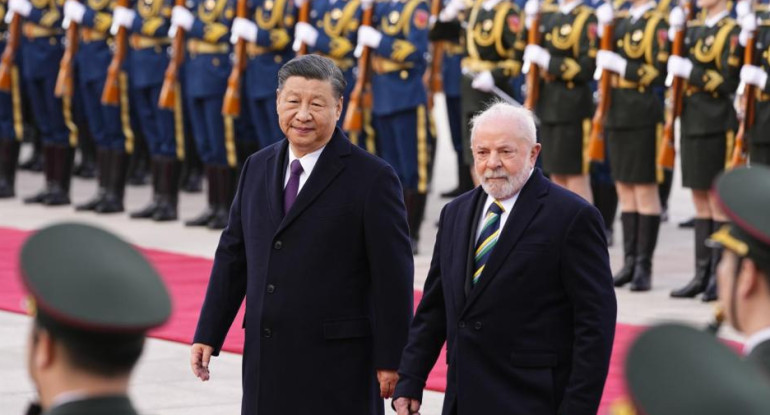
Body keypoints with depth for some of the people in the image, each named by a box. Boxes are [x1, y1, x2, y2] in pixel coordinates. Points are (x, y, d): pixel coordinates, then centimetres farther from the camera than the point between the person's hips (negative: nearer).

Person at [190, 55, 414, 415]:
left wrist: (390, 360, -11)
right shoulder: (257, 169, 12)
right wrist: (208, 335, 11)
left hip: (337, 366, -6)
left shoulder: (372, 178, -7)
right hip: (266, 363, 6)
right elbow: (232, 256, 15)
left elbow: (393, 276, -9)